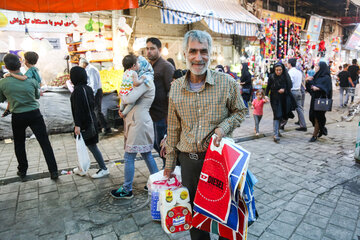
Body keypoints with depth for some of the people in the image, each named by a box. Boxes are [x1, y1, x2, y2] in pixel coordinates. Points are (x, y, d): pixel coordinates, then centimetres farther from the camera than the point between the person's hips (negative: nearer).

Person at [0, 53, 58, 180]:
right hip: (34, 114, 0)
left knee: (19, 145, 19)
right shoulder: (31, 80, -8)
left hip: (17, 117, 1)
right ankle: (53, 171, 2)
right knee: (45, 143, 2)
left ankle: (22, 171, 31)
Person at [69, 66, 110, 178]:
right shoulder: (88, 88, 8)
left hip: (84, 123, -9)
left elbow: (78, 109, -21)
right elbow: (92, 104, 14)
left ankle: (103, 169, 6)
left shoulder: (78, 90, -17)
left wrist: (77, 125, -21)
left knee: (91, 145, -2)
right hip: (91, 120, 9)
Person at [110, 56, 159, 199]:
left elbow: (130, 99, -21)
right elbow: (134, 100, 20)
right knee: (146, 154, 16)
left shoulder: (145, 79, -11)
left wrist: (121, 96, 1)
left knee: (129, 157, -2)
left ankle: (127, 190, 10)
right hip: (139, 121, 10)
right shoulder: (145, 79, 19)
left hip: (139, 122, -10)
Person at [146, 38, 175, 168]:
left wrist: (169, 115, -20)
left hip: (162, 114, -8)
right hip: (152, 113, 8)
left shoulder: (166, 66, -10)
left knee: (162, 144, 1)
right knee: (155, 143, 16)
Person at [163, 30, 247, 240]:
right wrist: (170, 161, 10)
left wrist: (224, 127, -16)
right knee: (195, 209, 20)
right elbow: (173, 128, 6)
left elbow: (240, 111, 5)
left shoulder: (227, 83, -8)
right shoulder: (176, 87, 0)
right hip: (188, 159, 3)